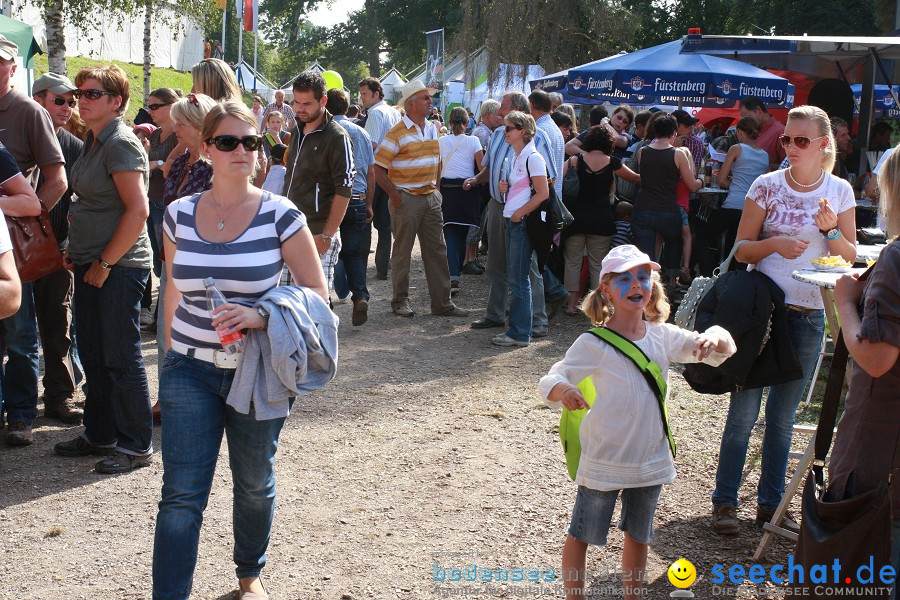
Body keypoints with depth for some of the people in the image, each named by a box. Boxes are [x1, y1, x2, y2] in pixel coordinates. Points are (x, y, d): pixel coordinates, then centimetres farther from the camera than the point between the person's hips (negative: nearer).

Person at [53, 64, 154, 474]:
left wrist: (105, 262, -17)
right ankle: (100, 435, 27)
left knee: (121, 358, -2)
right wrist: (78, 251, 13)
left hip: (119, 267, -9)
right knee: (93, 356, 15)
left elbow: (138, 210, -22)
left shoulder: (120, 143, -15)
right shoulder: (93, 142, 14)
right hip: (91, 264, 9)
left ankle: (136, 446, 8)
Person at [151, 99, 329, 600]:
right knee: (181, 494, -6)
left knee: (255, 484, 17)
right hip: (191, 371, 1)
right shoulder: (179, 216, 0)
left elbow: (316, 292, -6)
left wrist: (261, 316, -22)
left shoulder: (280, 216, -9)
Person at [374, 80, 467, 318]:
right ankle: (400, 301, 16)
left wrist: (435, 188, 12)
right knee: (402, 252, 4)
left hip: (430, 197, 7)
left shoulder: (432, 128, 10)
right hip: (406, 199, -6)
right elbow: (379, 170, -12)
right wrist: (396, 197, -13)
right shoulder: (397, 133, -12)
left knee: (437, 250, 8)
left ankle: (442, 302, 14)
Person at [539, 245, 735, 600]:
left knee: (638, 536, 19)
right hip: (603, 462, -4)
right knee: (581, 535, 8)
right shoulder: (593, 344, -15)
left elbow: (726, 351, 3)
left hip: (650, 460, 5)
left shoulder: (664, 337, -1)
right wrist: (562, 390, -41)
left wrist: (714, 335, -21)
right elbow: (549, 382, -17)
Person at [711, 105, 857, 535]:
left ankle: (770, 503, 21)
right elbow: (741, 249, -1)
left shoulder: (839, 191, 3)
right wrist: (775, 244, -19)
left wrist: (830, 230, -13)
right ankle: (724, 501, 9)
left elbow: (850, 257, 5)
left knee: (783, 415, 11)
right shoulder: (767, 186, -3)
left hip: (809, 315, 2)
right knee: (744, 409, 0)